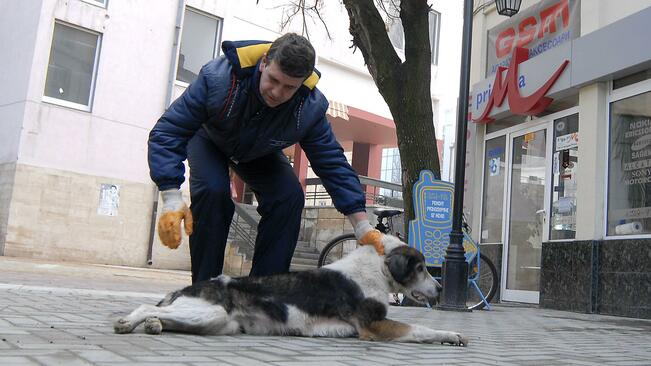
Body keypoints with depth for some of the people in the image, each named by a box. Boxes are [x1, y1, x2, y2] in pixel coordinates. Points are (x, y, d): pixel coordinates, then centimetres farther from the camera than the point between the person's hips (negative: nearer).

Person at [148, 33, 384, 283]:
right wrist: (172, 201, -47)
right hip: (209, 141, -2)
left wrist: (362, 227, -26)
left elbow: (332, 163, -22)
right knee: (212, 191, -32)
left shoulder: (310, 107, -31)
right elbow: (168, 132, -36)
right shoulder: (218, 77, -40)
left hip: (259, 153, 2)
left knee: (290, 197, -22)